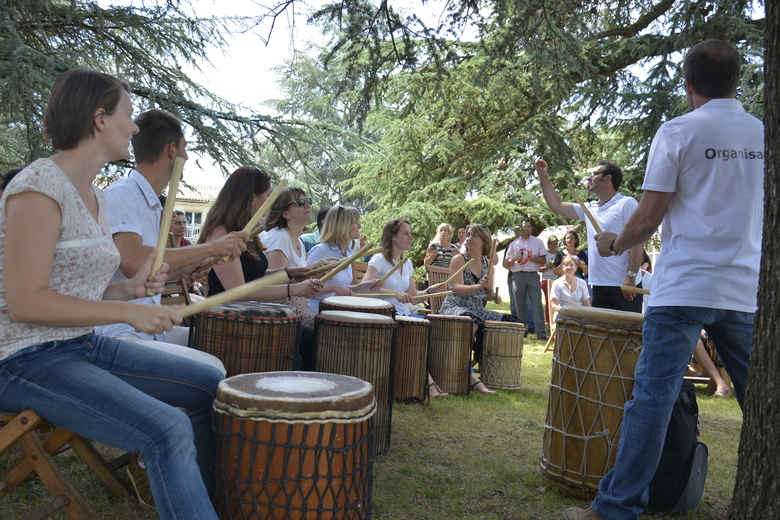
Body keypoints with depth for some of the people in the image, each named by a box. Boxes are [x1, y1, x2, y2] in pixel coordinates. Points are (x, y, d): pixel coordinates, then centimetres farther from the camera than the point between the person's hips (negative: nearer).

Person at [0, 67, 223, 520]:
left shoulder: (94, 194, 12)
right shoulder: (40, 186, -15)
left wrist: (130, 288, 0)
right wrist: (127, 312, -22)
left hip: (84, 346, 9)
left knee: (212, 384, 5)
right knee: (167, 429, -28)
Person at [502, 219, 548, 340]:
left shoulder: (538, 242, 13)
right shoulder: (514, 244, 15)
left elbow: (543, 260, 6)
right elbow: (506, 263, 12)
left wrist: (532, 258, -10)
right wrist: (515, 259, -7)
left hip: (533, 275, -1)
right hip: (518, 275, 2)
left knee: (537, 304, -9)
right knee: (519, 305, 3)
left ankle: (541, 333, -11)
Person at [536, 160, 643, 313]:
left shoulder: (627, 204, -5)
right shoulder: (590, 208, 16)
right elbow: (557, 205, 22)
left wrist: (631, 277, -19)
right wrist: (543, 177, 18)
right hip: (599, 287, 7)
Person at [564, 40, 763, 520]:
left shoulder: (678, 132, -4)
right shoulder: (764, 134, 10)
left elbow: (649, 218, -6)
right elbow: (760, 213, 18)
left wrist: (615, 244, 12)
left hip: (683, 288, -5)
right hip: (746, 291, 5)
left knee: (653, 397, -4)